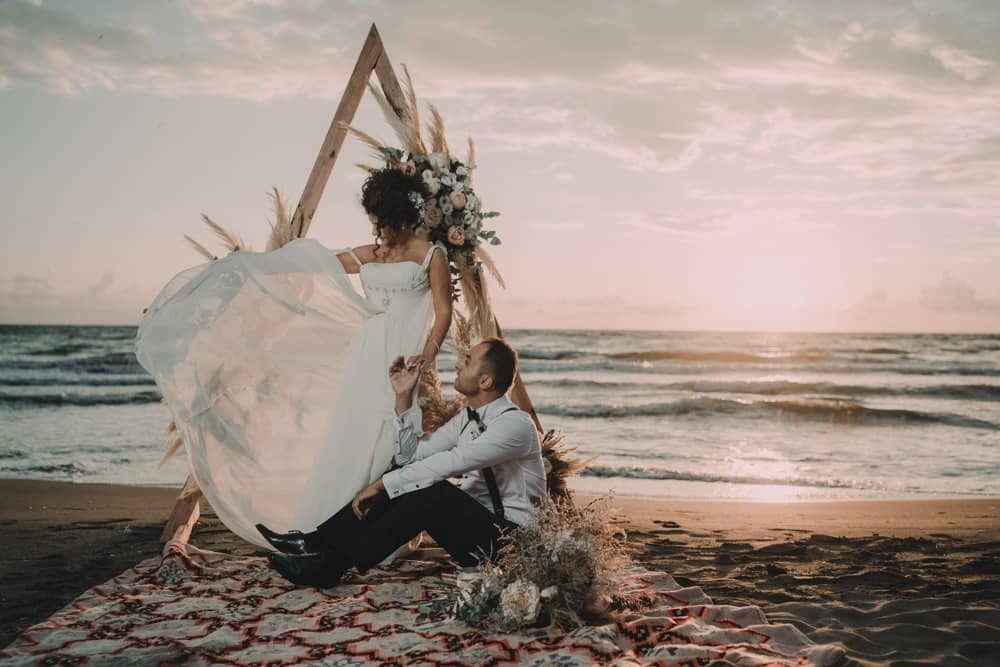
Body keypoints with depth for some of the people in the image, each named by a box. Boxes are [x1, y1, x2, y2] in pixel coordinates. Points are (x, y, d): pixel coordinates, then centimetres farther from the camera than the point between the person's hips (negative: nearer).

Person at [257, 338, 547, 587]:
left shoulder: (516, 424, -19)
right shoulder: (468, 417, 10)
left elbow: (448, 463, -27)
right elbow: (411, 456, 8)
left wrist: (381, 484, -25)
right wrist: (403, 397, 0)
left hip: (505, 537, -8)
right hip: (471, 522, 8)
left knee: (433, 488, -31)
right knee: (402, 477, -7)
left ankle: (333, 564, -27)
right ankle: (316, 543, -8)